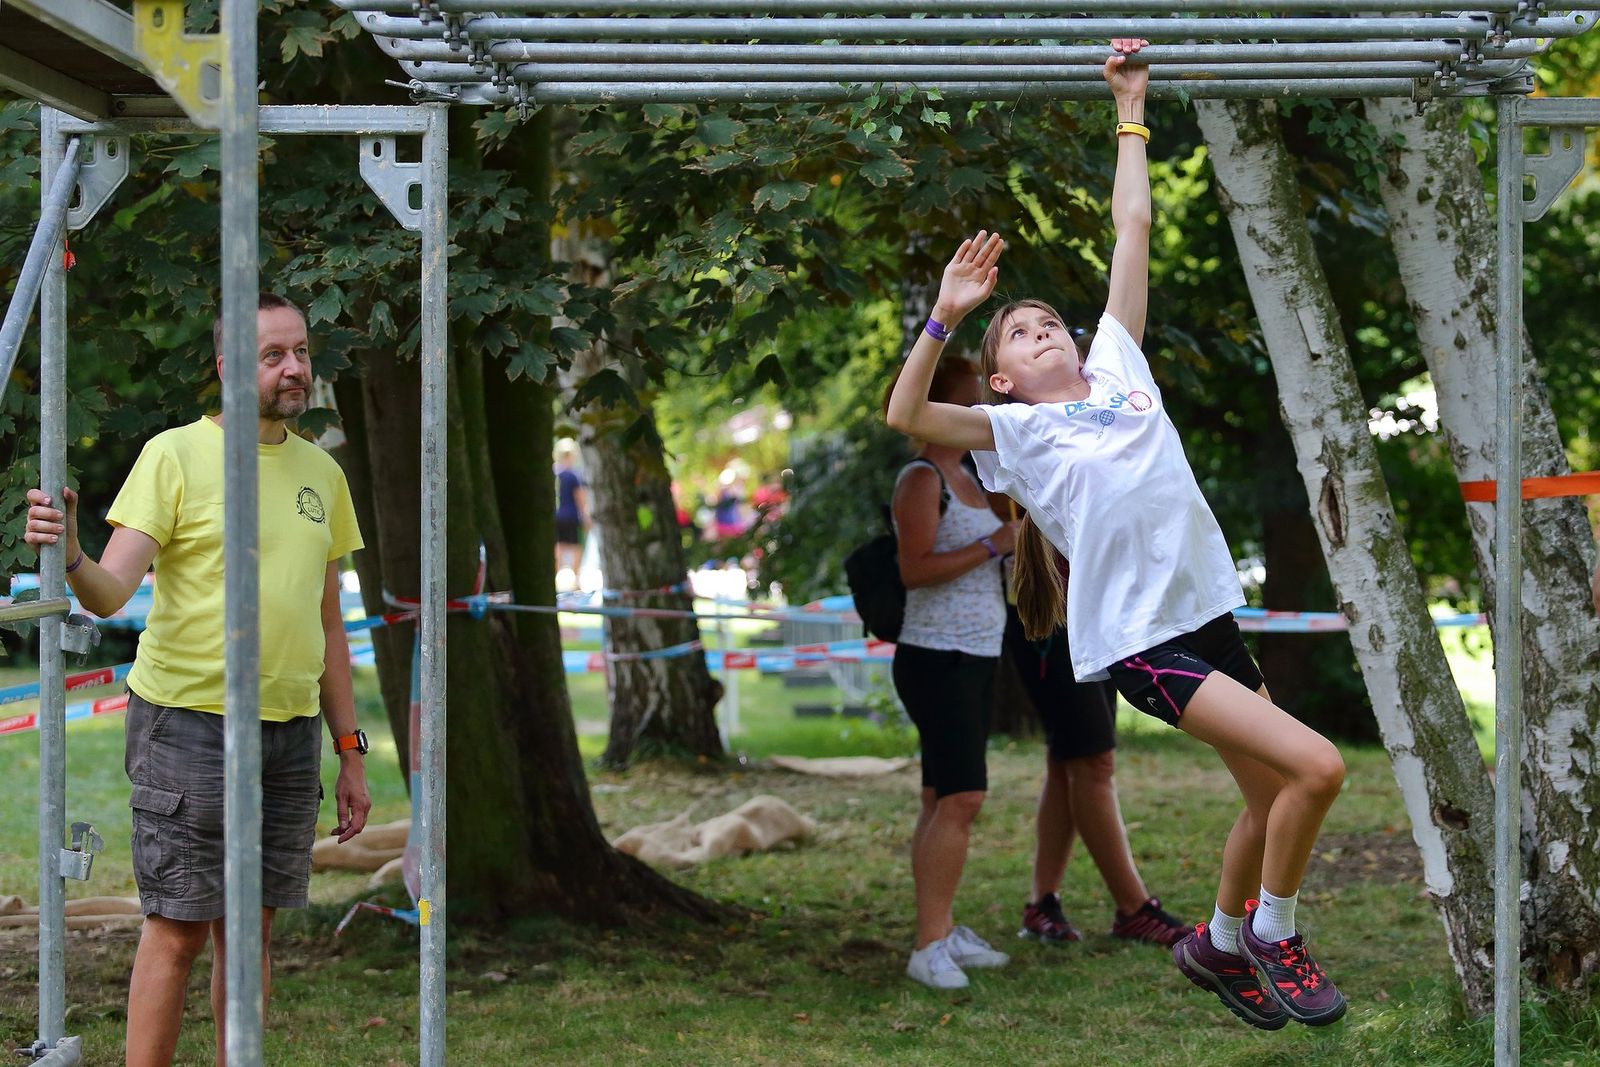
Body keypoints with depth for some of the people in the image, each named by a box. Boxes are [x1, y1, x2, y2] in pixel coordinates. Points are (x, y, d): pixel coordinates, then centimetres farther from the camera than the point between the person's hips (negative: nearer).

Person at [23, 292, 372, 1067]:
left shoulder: (322, 473, 12)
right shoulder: (176, 456, -5)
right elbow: (110, 592, -14)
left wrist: (349, 752, 15)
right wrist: (70, 557, -37)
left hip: (289, 728, 5)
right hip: (188, 720, -5)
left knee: (250, 929, 10)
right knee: (176, 929, -3)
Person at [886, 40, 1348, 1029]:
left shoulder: (1119, 364, 16)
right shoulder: (1013, 428, 5)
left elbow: (1132, 228, 18)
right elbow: (906, 415, -10)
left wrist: (1131, 108, 20)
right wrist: (947, 316, -18)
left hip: (1209, 612, 6)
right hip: (1137, 640, -6)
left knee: (1271, 800, 13)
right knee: (1315, 766, -17)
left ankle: (1223, 944, 37)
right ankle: (1274, 936, 4)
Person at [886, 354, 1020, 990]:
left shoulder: (964, 478, 17)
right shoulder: (921, 480, -12)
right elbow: (915, 570, -21)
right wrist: (993, 544, -21)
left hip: (973, 658, 10)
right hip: (938, 658, -10)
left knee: (945, 800, 10)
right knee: (961, 798, -16)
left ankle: (943, 934, 13)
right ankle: (929, 948, -16)